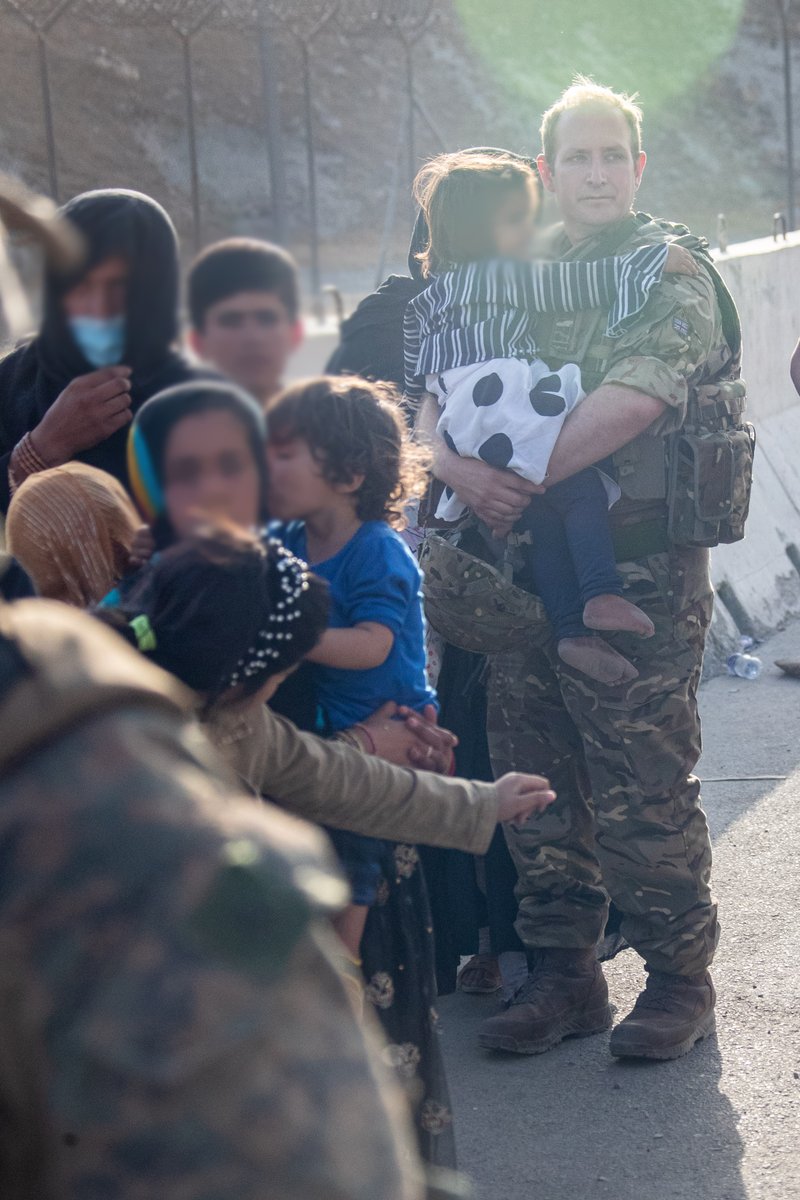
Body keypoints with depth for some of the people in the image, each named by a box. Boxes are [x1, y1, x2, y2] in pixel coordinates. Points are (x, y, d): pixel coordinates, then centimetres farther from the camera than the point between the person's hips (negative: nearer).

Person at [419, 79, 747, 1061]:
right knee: (536, 782, 11)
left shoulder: (673, 272, -4)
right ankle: (563, 978, 24)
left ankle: (679, 980, 14)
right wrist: (455, 465, -11)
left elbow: (630, 404, -19)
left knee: (642, 791, -2)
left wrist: (517, 480, -18)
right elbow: (439, 391, 11)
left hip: (638, 571, -6)